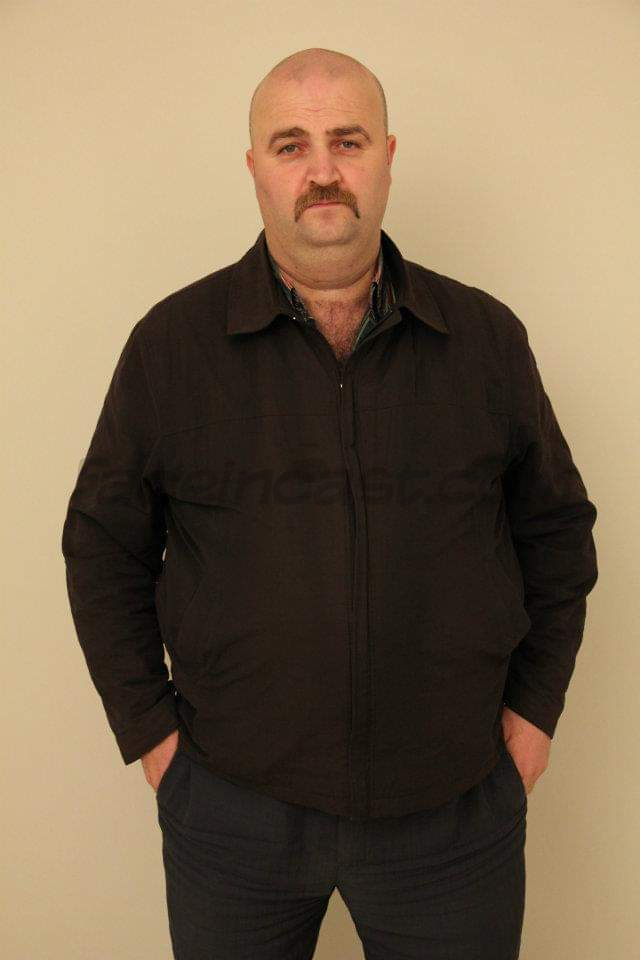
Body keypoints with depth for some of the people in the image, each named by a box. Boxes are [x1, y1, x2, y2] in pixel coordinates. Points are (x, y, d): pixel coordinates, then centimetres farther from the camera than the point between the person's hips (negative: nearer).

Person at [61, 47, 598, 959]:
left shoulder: (488, 338, -2)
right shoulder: (171, 343, -5)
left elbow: (557, 531, 7)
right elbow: (104, 545, 1)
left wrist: (534, 707, 4)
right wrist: (148, 728, -1)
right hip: (231, 806, 0)